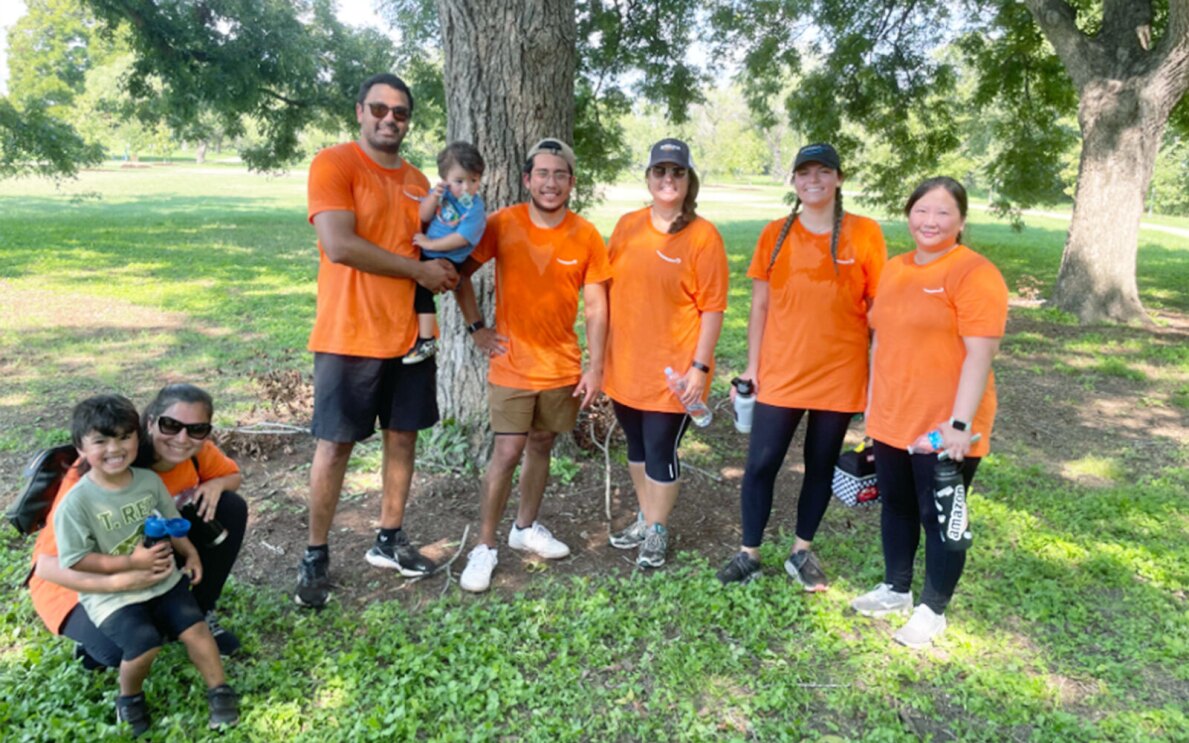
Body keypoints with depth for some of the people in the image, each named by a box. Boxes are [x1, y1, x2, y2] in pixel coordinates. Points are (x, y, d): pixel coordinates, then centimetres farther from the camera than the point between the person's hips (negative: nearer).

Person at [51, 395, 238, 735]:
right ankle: (129, 696, 11)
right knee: (144, 643, -21)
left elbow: (171, 523, 12)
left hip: (162, 578, 4)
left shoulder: (149, 480, -4)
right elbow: (75, 561, -14)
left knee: (195, 628, -10)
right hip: (110, 592, -4)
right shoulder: (76, 503, -17)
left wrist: (190, 554, -1)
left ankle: (220, 691, 8)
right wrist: (132, 562, -21)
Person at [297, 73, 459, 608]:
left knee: (403, 436, 11)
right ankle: (315, 555, 16)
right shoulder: (333, 163, -7)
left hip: (411, 334, 6)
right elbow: (339, 245, -19)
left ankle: (389, 540, 26)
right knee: (335, 444, 2)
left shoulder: (416, 181, 13)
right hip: (349, 336, -6)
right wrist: (419, 270, -14)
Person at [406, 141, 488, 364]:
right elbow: (423, 217, -5)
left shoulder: (475, 208, -16)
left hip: (447, 261, -8)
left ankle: (426, 341, -15)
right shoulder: (441, 192, 2)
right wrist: (434, 197, -22)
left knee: (421, 286, -21)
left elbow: (461, 239, -23)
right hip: (428, 254, 8)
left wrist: (429, 244, -19)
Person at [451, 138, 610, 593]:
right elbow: (461, 273, 1)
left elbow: (595, 307, -1)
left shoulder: (586, 236, -5)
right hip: (513, 366, -2)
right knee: (507, 453, -3)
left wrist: (595, 368, -4)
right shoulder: (502, 225, -9)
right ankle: (485, 546, 11)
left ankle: (526, 528, 33)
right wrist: (476, 328, -5)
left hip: (563, 367, 3)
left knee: (541, 446, 14)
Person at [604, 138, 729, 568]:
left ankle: (657, 531, 24)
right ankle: (644, 519, 37)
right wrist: (602, 353, 9)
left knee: (661, 451, 3)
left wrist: (700, 366, -14)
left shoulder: (703, 236, -9)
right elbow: (609, 290, 10)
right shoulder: (627, 226, 4)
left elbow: (712, 308, -10)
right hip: (625, 365, 5)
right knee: (636, 447, 17)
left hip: (672, 371, -5)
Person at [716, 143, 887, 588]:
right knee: (761, 464, 2)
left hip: (839, 374, 0)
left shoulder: (865, 233, -3)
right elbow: (760, 306, 5)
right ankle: (749, 554, 19)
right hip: (780, 373, 1)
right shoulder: (775, 234, 2)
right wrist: (751, 367, 1)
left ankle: (802, 552, 29)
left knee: (821, 465, 12)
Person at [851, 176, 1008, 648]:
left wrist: (960, 422, -22)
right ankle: (896, 589, 37)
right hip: (892, 421, 7)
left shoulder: (975, 274, -13)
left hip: (944, 427, -6)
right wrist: (873, 404, 16)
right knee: (896, 505, 18)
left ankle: (933, 610, 23)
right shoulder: (894, 269, 9)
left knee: (939, 516, 7)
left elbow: (980, 353, -18)